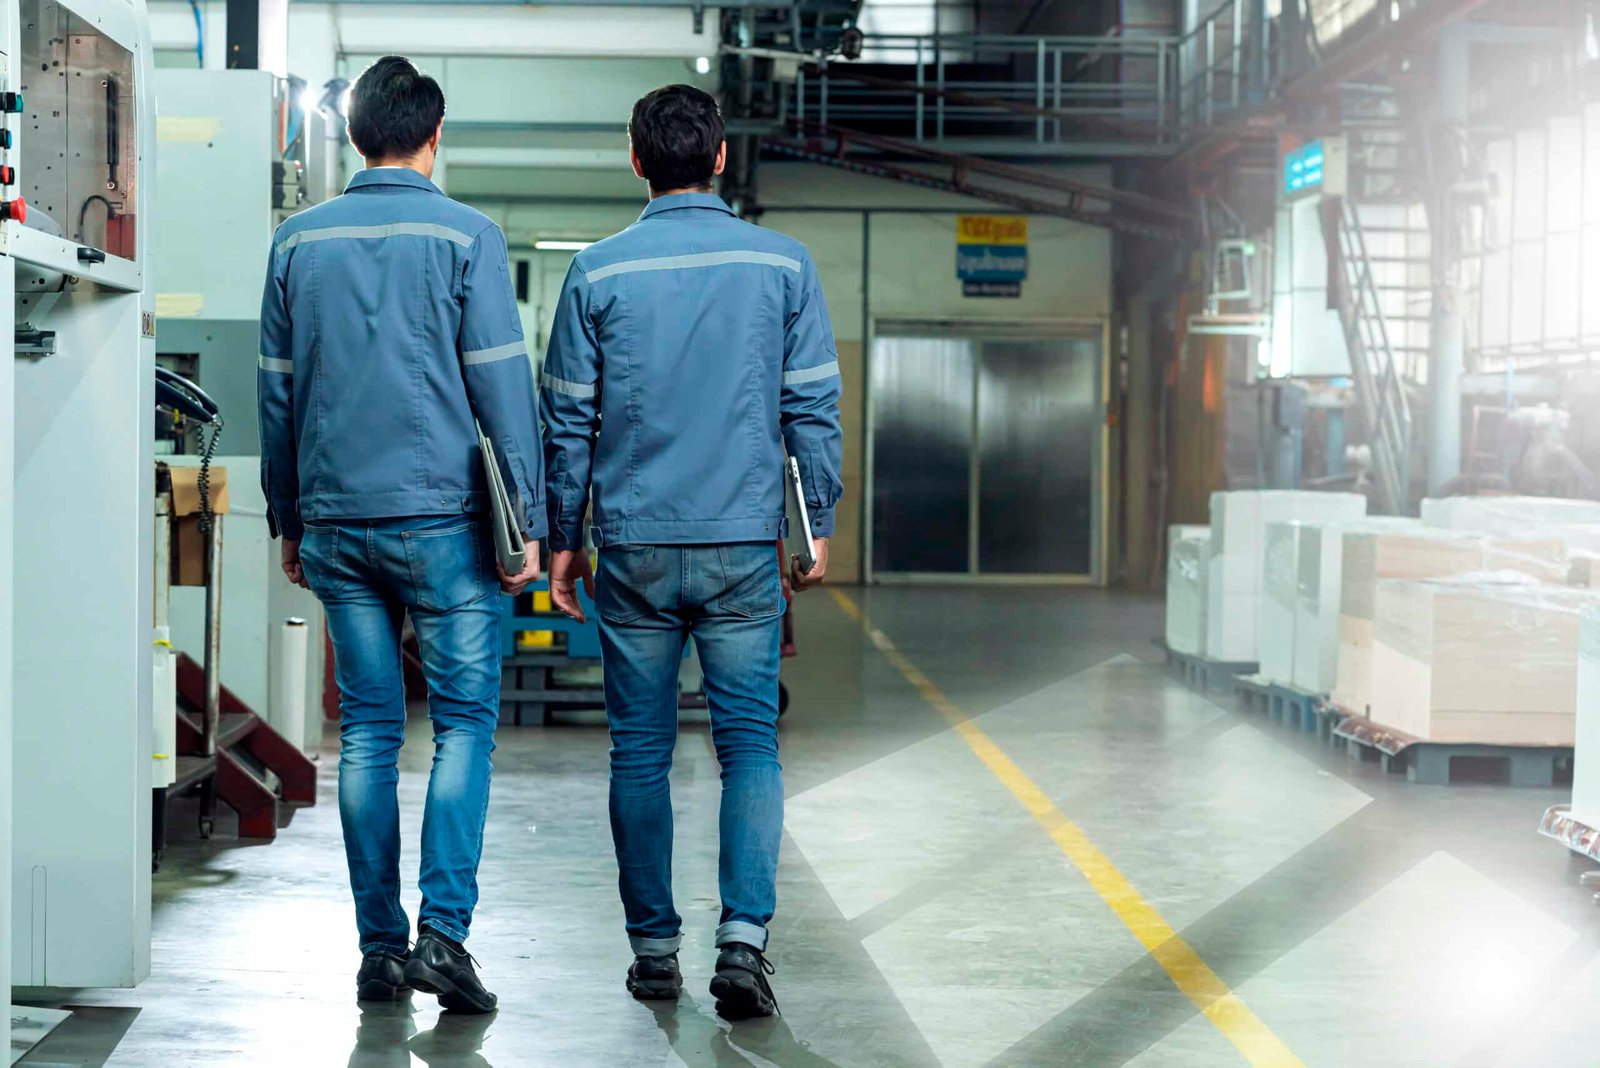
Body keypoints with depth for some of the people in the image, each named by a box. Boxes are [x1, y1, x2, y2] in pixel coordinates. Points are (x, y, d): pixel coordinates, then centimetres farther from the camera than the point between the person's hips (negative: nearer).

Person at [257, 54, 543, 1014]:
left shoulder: (299, 241, 8)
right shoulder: (465, 235, -4)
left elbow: (277, 392, 12)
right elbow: (504, 386, -6)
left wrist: (290, 522, 19)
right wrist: (530, 522, -3)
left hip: (335, 524, 4)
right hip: (442, 519, -4)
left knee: (368, 733, 8)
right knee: (465, 720, 2)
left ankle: (380, 946, 9)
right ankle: (443, 929, -10)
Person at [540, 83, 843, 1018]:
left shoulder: (600, 271, 0)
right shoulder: (782, 263, 1)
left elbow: (570, 419, 3)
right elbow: (814, 407, 1)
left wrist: (563, 539, 12)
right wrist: (820, 526, 9)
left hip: (634, 551, 0)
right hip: (744, 550, 0)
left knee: (641, 752, 9)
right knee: (750, 741, 4)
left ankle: (654, 950, 13)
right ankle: (744, 936, -11)